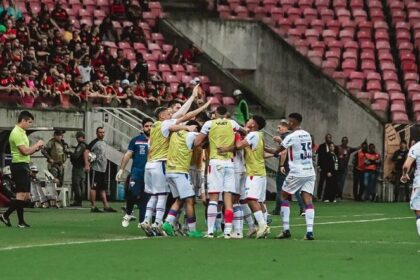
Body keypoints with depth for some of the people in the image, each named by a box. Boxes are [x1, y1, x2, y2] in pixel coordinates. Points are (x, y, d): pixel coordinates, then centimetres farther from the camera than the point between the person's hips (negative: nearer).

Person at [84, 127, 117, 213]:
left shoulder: (104, 143, 17)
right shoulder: (94, 143, -10)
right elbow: (86, 152, -19)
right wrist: (86, 164, -27)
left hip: (103, 169, 9)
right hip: (95, 169, -9)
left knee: (103, 188, 10)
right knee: (94, 187, -5)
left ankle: (106, 206, 11)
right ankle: (93, 206, -3)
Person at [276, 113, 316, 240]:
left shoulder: (291, 137, -11)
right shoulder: (307, 135, 11)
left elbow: (278, 151, -7)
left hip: (297, 172, -6)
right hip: (310, 172, 6)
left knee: (284, 196, 11)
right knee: (308, 200, -1)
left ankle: (286, 230, 5)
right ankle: (310, 231, -16)